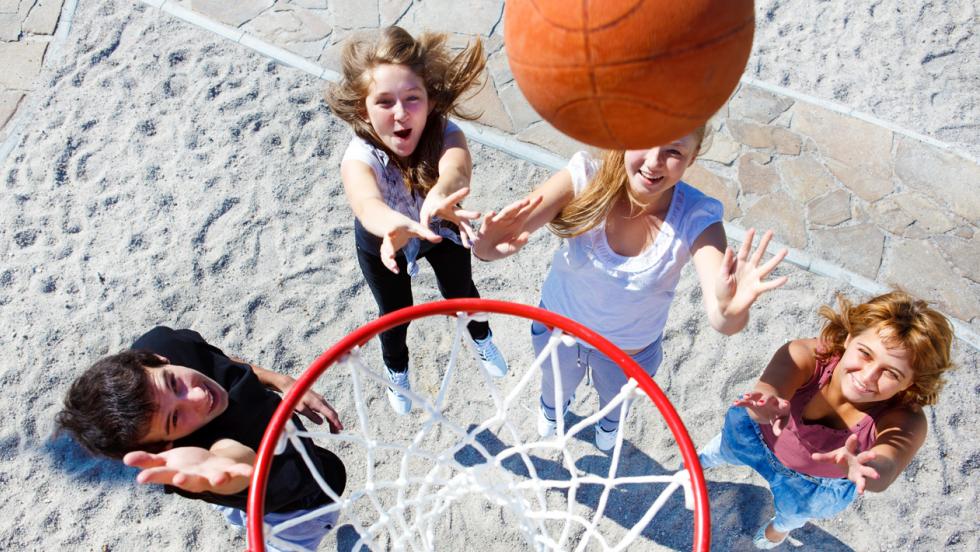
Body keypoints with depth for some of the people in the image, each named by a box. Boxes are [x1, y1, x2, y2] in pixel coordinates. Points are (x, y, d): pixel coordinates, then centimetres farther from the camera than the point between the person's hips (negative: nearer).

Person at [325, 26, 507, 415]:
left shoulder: (444, 133, -37)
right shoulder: (360, 157, -42)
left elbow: (457, 169, -60)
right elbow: (367, 203, -64)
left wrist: (439, 198, -85)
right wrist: (396, 226, -89)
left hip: (440, 228, 2)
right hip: (383, 238, -1)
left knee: (460, 293, 22)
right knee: (395, 312, 17)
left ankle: (482, 338, 59)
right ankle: (397, 372, 53)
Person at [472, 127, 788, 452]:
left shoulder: (696, 219, -30)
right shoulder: (585, 178, -31)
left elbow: (720, 319, -43)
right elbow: (509, 231, -42)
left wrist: (730, 313, -66)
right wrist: (488, 247, -65)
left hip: (630, 352, 1)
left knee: (615, 400, 34)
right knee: (555, 391, 33)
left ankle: (609, 424, 72)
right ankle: (551, 412, 71)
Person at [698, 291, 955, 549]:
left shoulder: (905, 423, -40)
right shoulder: (804, 356, -42)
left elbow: (884, 472, -58)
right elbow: (765, 393, -59)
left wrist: (858, 469, -81)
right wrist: (768, 407, -82)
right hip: (759, 435, 0)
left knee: (794, 512, 30)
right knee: (724, 448, 31)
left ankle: (781, 525, 69)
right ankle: (701, 461, 68)